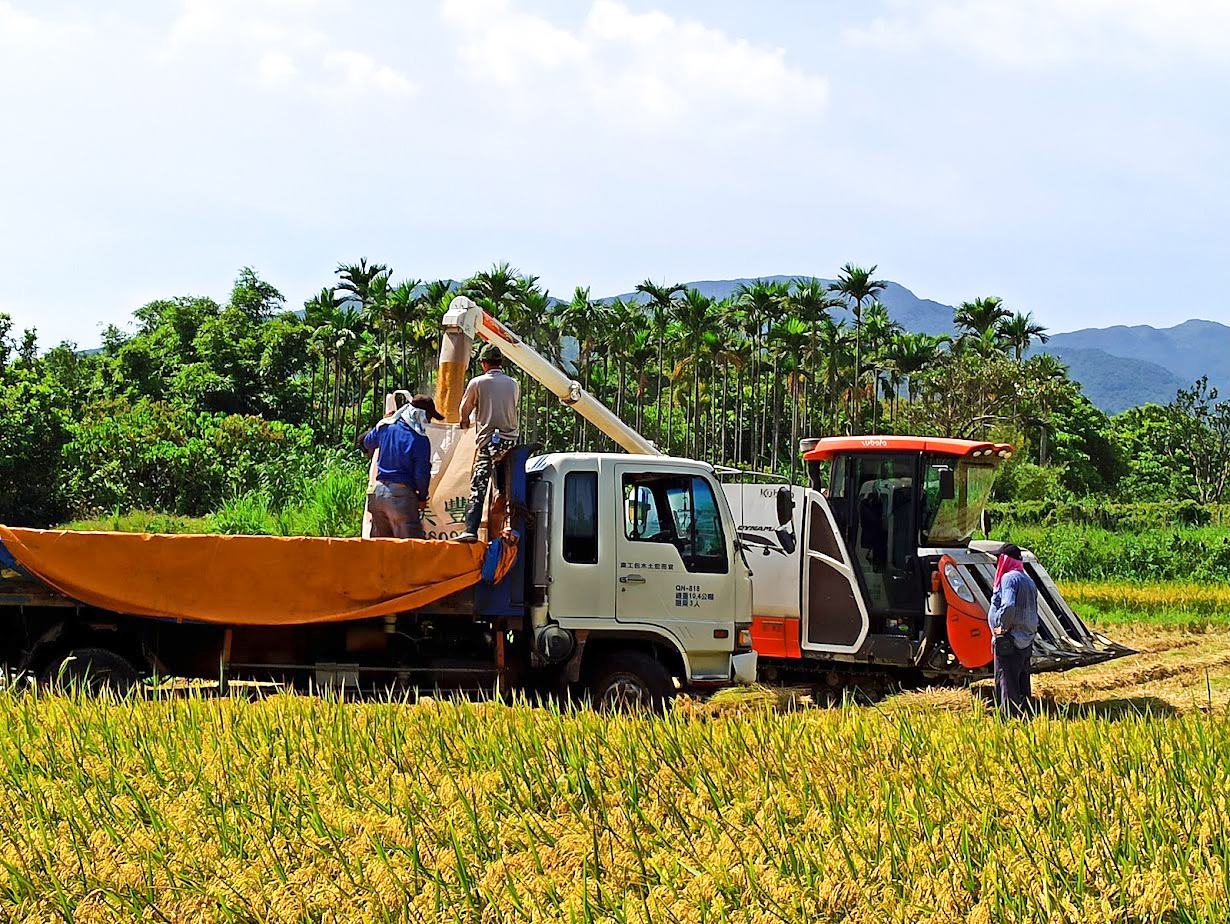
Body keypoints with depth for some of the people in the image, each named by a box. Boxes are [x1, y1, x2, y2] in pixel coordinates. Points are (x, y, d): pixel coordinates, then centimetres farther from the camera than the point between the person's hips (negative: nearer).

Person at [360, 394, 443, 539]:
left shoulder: (385, 427, 6)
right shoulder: (420, 440, -11)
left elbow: (367, 442, 26)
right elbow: (422, 473, -8)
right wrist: (422, 497, 8)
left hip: (379, 492, 6)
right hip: (401, 495, -6)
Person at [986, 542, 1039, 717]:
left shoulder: (1009, 578, -13)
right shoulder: (1028, 580, 16)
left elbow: (1008, 606, -27)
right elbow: (1033, 610, 18)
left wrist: (1003, 627, -16)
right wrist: (1030, 630, 16)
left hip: (1009, 641, -9)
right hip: (1026, 640, 9)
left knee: (1006, 683, -7)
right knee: (1022, 683, 13)